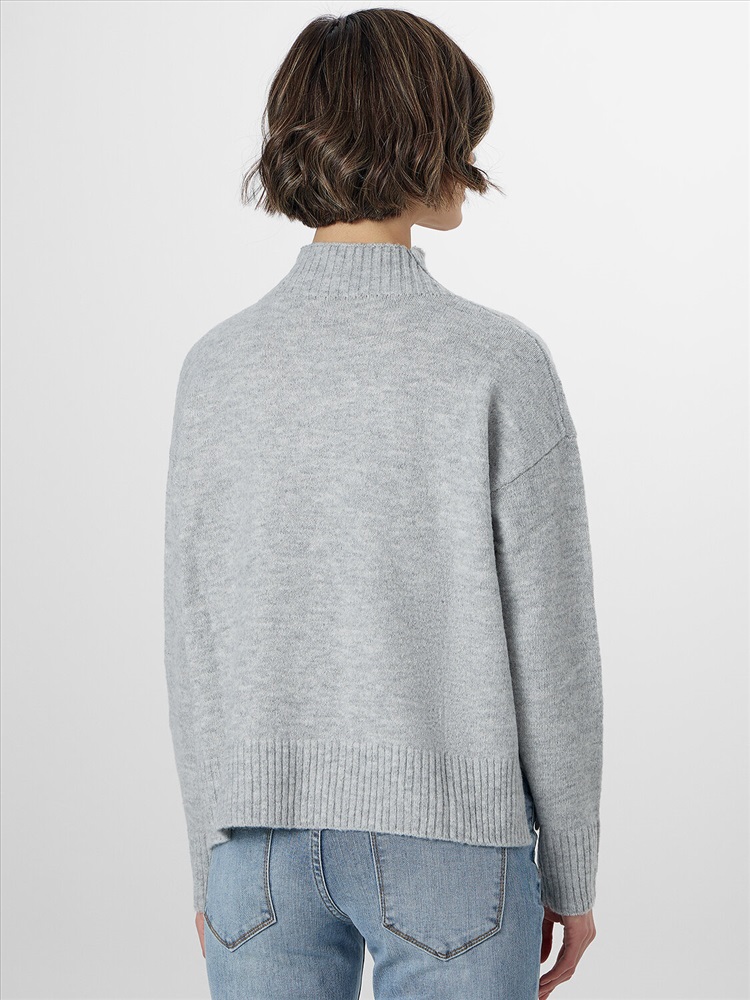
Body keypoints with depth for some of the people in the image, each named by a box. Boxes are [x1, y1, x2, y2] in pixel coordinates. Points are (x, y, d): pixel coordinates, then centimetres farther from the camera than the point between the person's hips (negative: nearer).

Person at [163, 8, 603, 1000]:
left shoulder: (219, 366, -2)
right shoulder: (497, 363, -12)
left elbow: (195, 642, 1)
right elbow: (549, 643, -9)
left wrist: (212, 860, 12)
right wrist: (572, 874, 3)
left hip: (266, 848, 3)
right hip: (444, 846, -3)